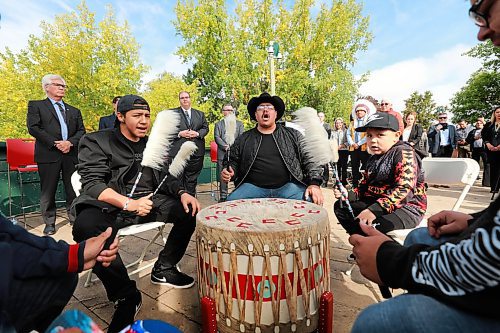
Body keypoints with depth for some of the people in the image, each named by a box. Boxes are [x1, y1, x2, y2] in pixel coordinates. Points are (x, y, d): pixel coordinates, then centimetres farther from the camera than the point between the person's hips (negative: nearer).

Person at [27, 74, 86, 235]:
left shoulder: (74, 111, 20)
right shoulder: (36, 105, 9)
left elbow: (81, 131, 10)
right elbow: (33, 128, -4)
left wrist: (70, 142, -8)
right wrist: (55, 143, -12)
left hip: (71, 154, 3)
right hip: (48, 155, -2)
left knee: (73, 189, 4)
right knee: (48, 190, 3)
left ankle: (75, 218, 16)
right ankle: (49, 223, 15)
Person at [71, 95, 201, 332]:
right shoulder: (96, 142, 2)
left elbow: (164, 178, 13)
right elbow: (92, 183, -10)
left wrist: (182, 193, -10)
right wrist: (128, 203, -27)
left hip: (149, 200, 5)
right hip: (109, 205, -4)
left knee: (189, 210, -14)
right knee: (85, 227, -35)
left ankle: (164, 269, 4)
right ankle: (126, 295, -17)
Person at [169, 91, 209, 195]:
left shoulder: (200, 114, 17)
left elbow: (205, 128, 12)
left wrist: (197, 133, -7)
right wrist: (179, 134, -12)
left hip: (196, 151, 2)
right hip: (178, 151, -2)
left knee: (192, 178, 8)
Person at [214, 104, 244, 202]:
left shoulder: (239, 123, 17)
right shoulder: (218, 124, 16)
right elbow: (217, 138, 4)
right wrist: (225, 146, -11)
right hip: (223, 153, 0)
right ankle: (223, 196, 8)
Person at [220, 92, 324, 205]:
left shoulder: (293, 135, 11)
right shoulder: (243, 139, 13)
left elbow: (308, 160, 7)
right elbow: (234, 162, 19)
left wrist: (314, 183, -8)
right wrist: (228, 174, -4)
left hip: (287, 186, 0)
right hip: (253, 186, 1)